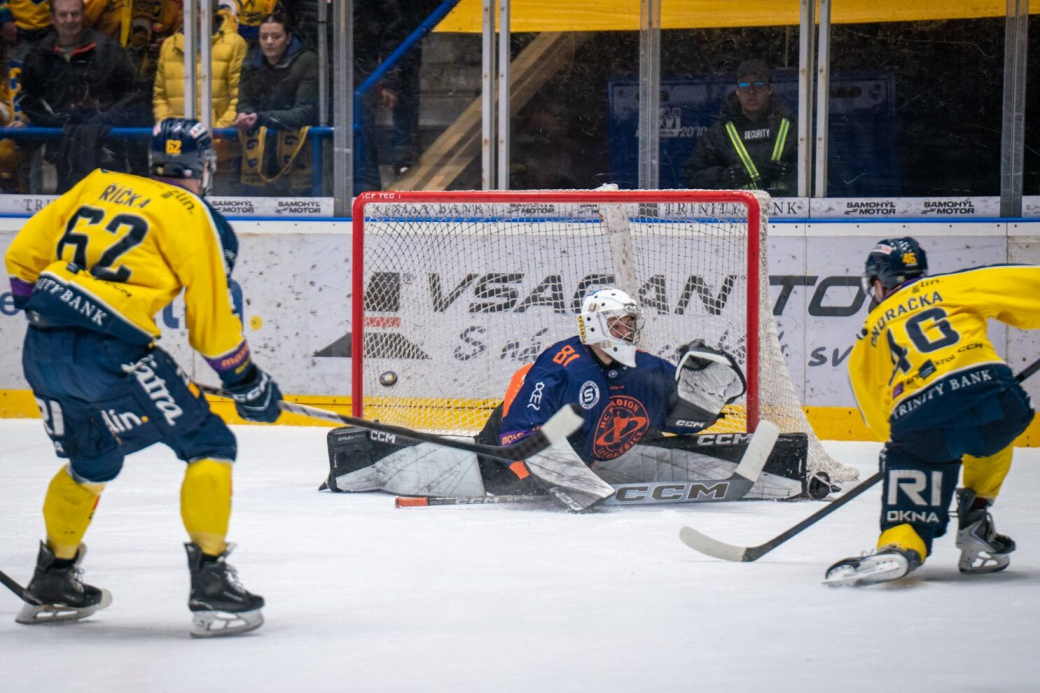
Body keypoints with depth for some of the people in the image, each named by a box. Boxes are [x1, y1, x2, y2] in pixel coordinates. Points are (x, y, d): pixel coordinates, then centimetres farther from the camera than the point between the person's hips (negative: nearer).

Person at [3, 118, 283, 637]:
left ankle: (52, 584, 37)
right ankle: (210, 583, -3)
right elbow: (212, 318, 2)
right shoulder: (193, 217, 2)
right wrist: (246, 380, 15)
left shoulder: (98, 185, 19)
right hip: (111, 352, -7)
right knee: (208, 445, 5)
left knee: (91, 461, 29)